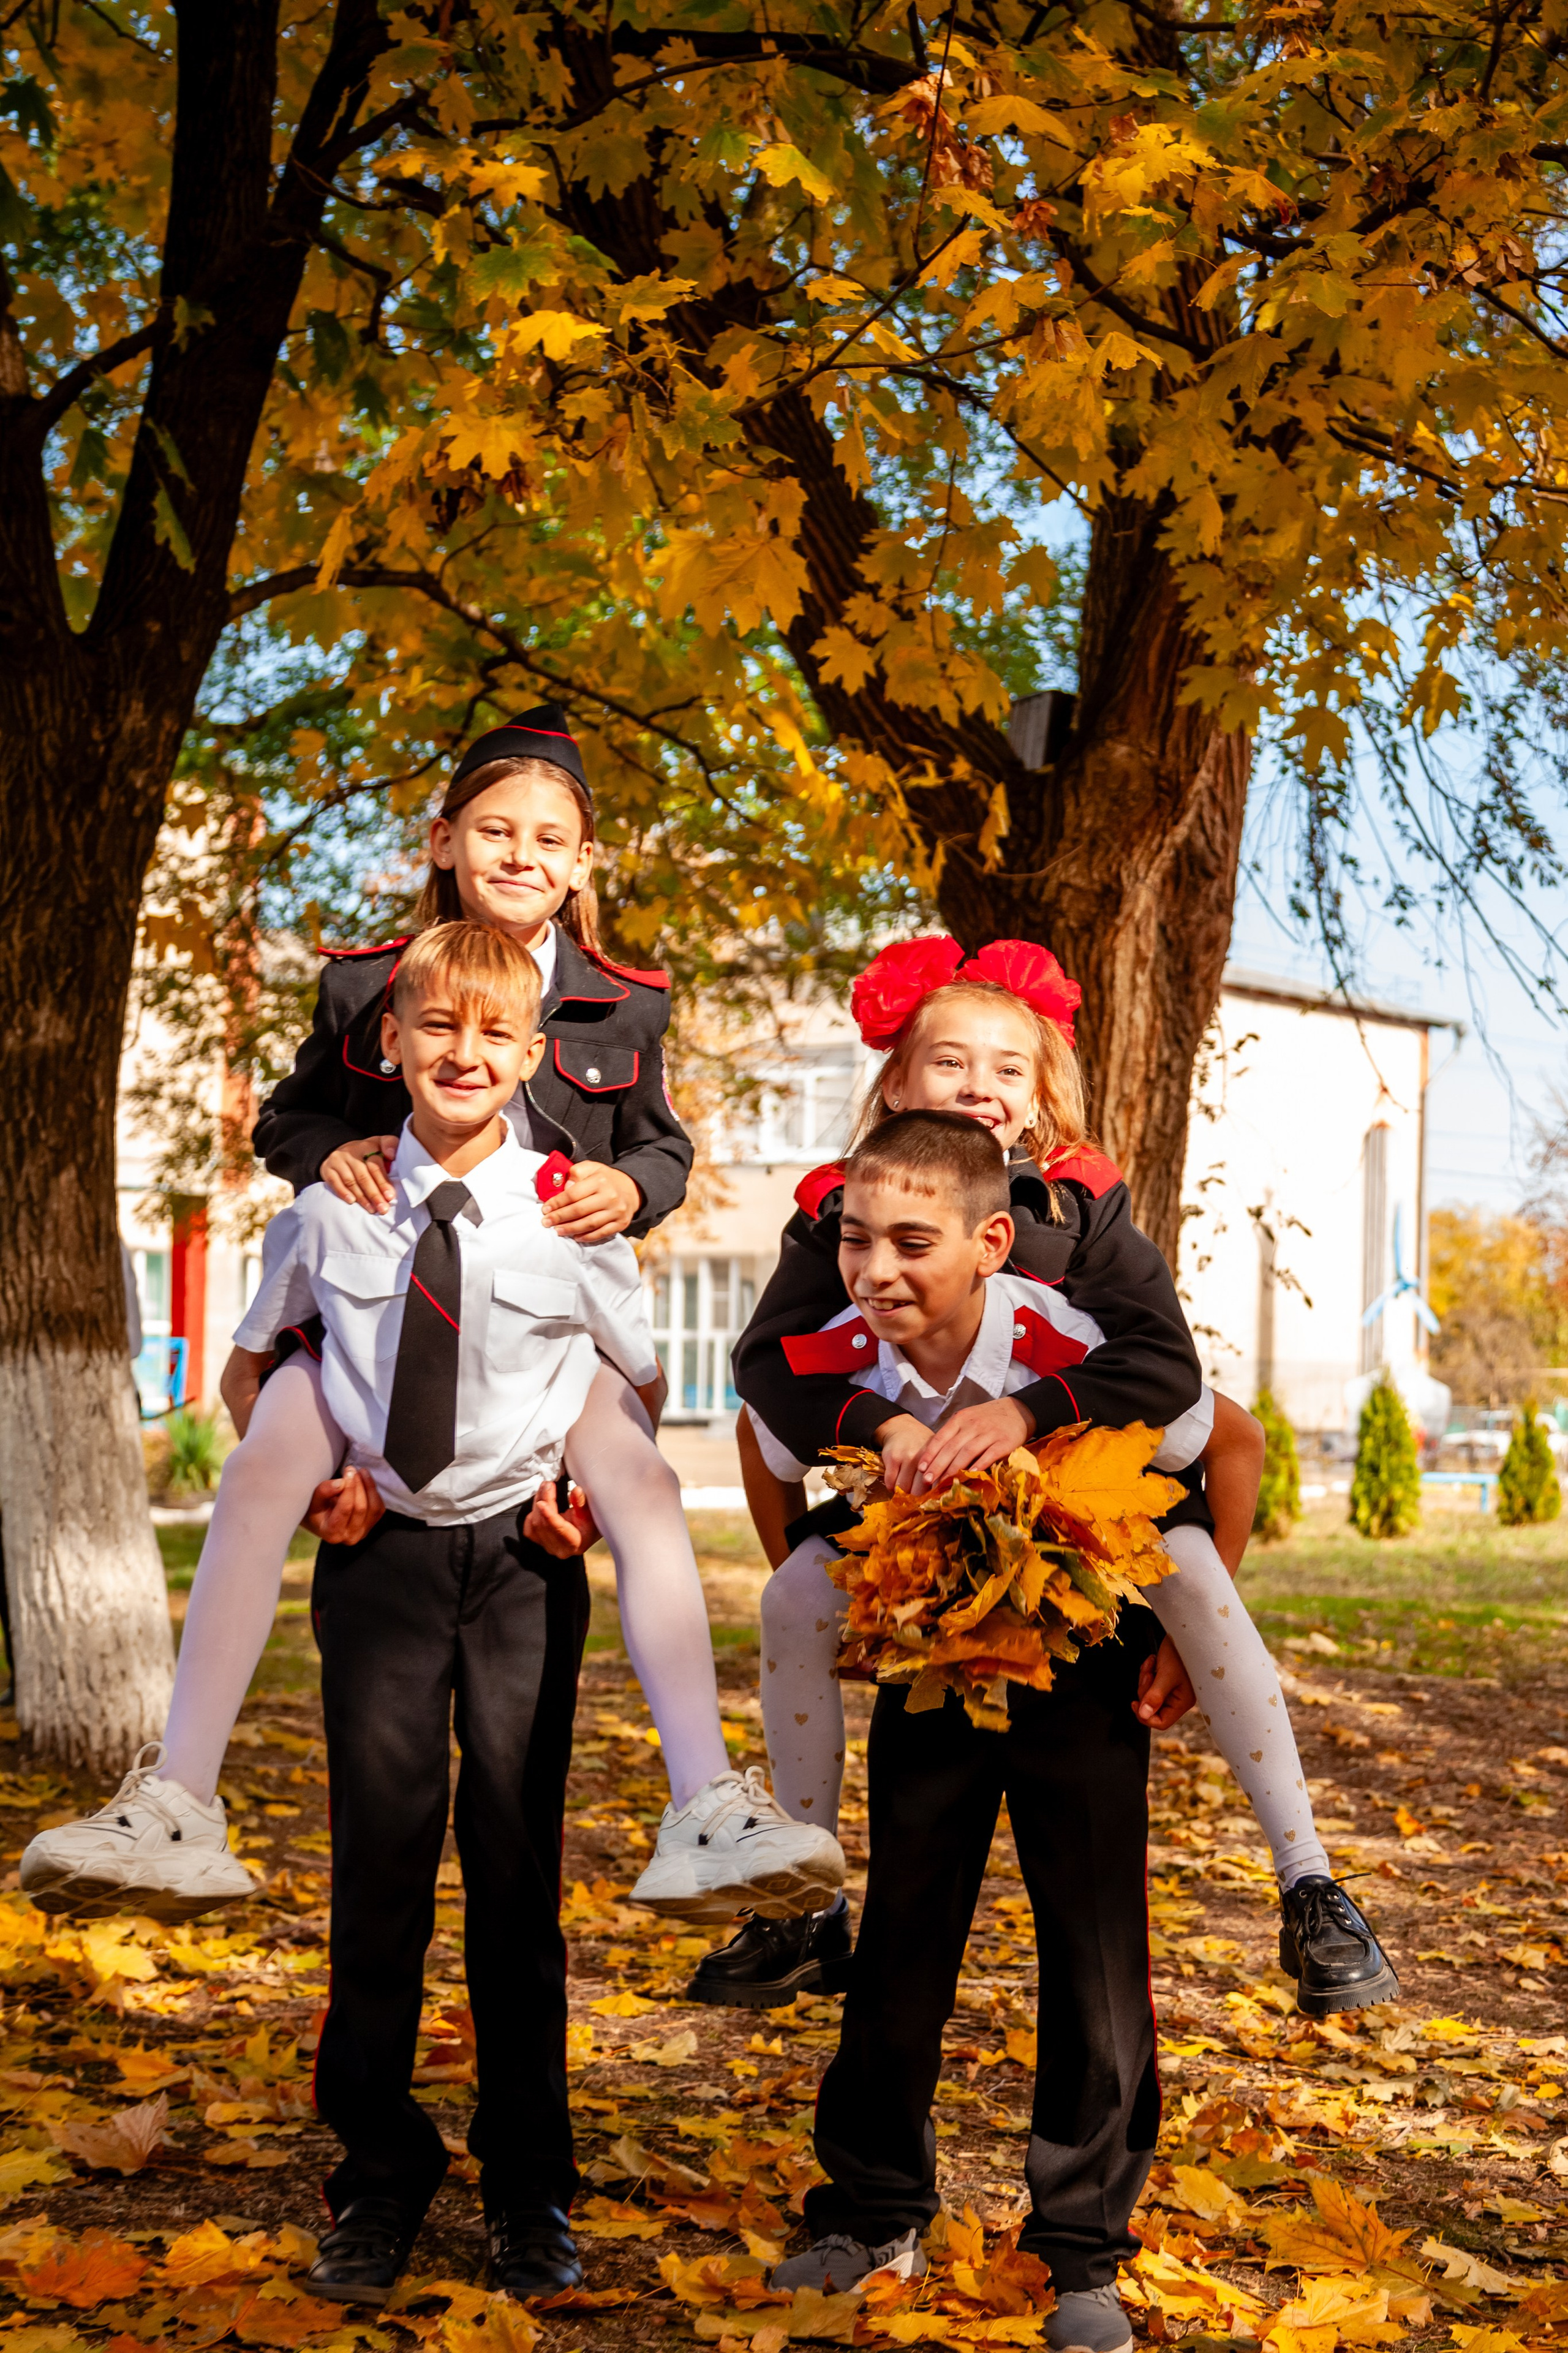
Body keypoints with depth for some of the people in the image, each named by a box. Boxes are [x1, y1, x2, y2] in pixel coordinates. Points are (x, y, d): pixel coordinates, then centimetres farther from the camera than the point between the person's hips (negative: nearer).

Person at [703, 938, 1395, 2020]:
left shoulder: (1079, 1203, -15)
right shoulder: (843, 1207, -10)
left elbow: (1168, 1361, -26)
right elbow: (767, 1357, -20)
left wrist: (1030, 1408, -41)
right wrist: (880, 1423, -37)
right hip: (914, 1492, 2)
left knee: (1193, 1572, -28)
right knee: (791, 1603, -17)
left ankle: (1310, 1890, -18)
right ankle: (810, 1911, -1)